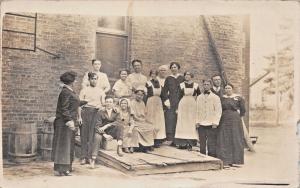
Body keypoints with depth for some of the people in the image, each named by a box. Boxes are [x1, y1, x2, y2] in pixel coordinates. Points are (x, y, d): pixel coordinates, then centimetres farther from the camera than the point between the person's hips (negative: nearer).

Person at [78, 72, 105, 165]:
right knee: (84, 135, -2)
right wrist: (79, 116, -6)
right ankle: (84, 157, 2)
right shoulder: (84, 90, 6)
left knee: (92, 135, -4)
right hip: (86, 112, -1)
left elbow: (103, 104, 17)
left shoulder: (100, 91, 14)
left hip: (96, 113, 2)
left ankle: (89, 157, 0)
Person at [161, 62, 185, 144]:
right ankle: (171, 139, -6)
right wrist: (166, 100, -5)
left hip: (179, 102, 0)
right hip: (170, 102, 0)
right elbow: (164, 91, 7)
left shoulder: (182, 78, 9)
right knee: (170, 120, -7)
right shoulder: (168, 79, 9)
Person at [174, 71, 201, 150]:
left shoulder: (196, 85, 5)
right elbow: (178, 96, 4)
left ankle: (190, 143, -1)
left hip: (192, 106, 0)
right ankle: (182, 143, 3)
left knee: (191, 123, -2)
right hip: (183, 105, 0)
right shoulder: (181, 85, 6)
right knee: (182, 123, -1)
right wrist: (177, 108, -1)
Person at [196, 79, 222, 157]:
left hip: (211, 125, -3)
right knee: (202, 145, 8)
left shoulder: (215, 97, 1)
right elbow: (197, 110, 13)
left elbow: (218, 111, -2)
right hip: (201, 125, 3)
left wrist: (215, 123, -9)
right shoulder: (199, 97, 12)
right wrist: (197, 121, 3)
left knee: (212, 145, -4)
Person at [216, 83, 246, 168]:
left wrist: (236, 116, 7)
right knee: (224, 141, -1)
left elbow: (243, 110, 4)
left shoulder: (238, 98, 0)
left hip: (235, 121, -2)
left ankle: (235, 161, 12)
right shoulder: (222, 98, 8)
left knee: (235, 140, 2)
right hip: (224, 121, 2)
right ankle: (226, 161, 2)